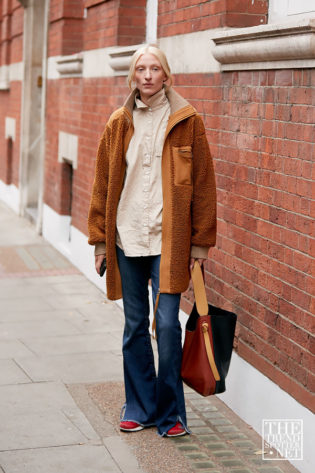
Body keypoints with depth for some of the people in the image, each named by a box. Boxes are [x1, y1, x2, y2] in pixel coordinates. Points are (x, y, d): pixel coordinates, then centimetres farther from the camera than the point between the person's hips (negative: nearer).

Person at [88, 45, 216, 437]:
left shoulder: (187, 122, -1)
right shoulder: (119, 123, 7)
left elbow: (203, 183, 0)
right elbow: (103, 183, 10)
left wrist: (200, 241, -2)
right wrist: (100, 240, 7)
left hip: (169, 238, -3)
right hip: (127, 237, 3)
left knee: (167, 324, -6)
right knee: (135, 325, 10)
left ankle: (170, 413, 10)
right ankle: (139, 408, 24)